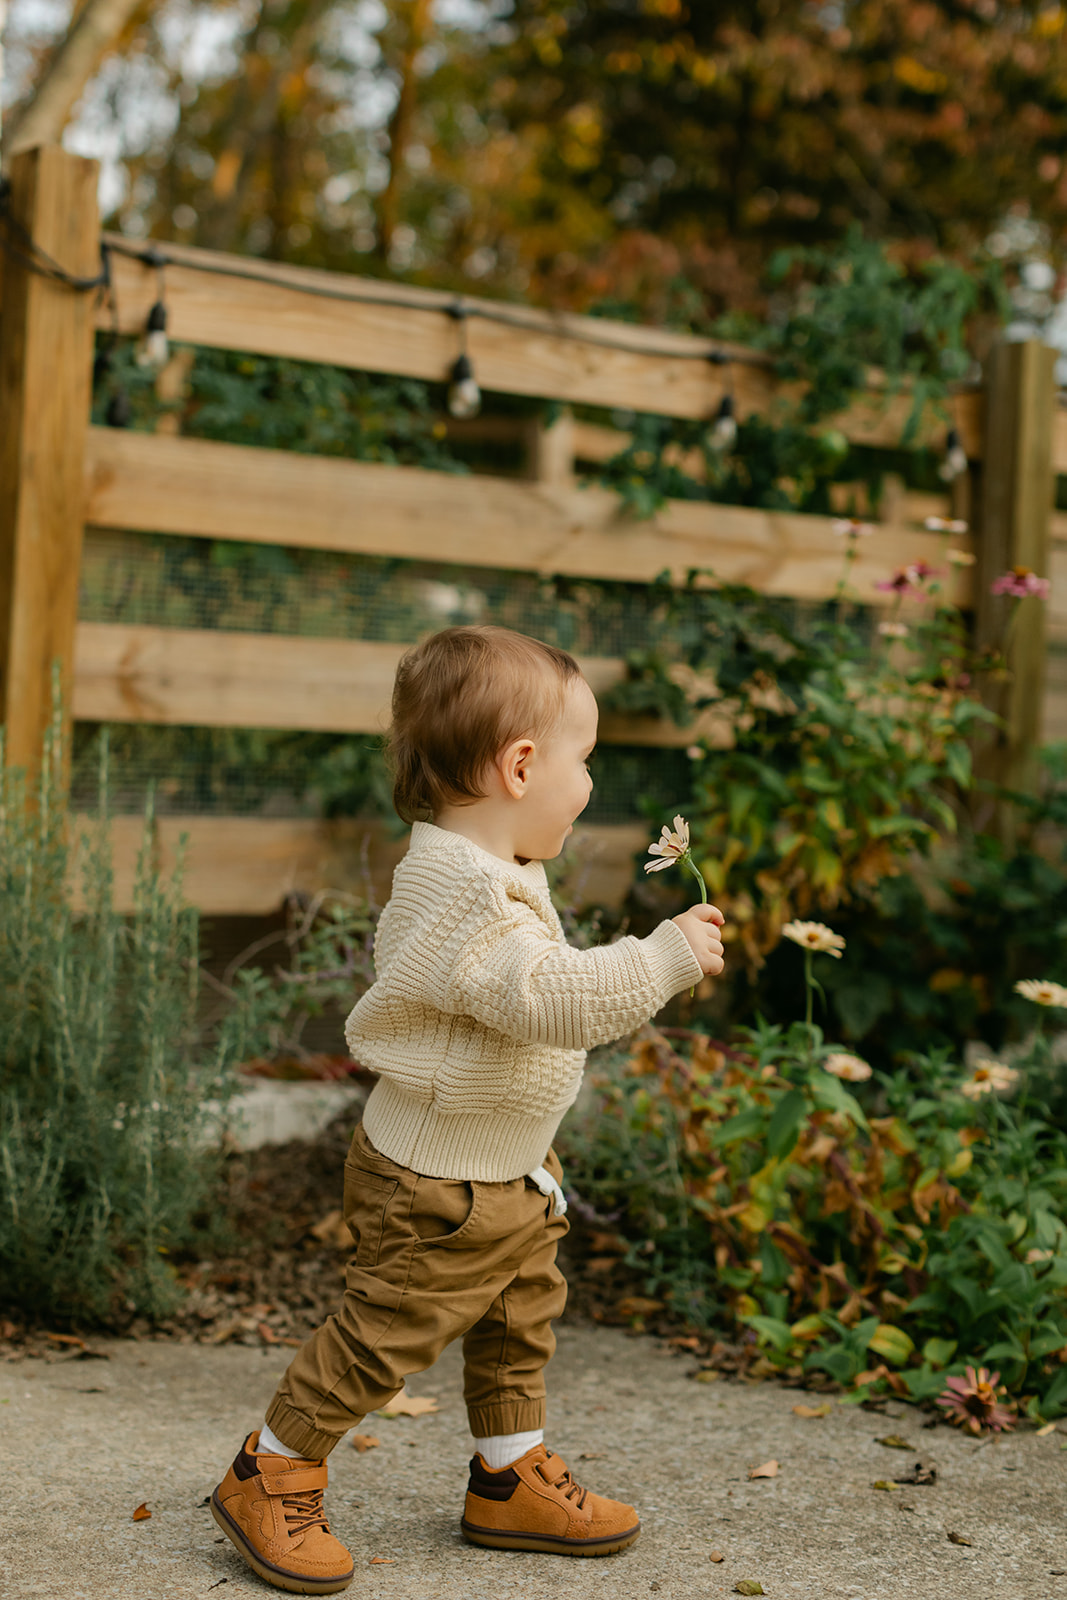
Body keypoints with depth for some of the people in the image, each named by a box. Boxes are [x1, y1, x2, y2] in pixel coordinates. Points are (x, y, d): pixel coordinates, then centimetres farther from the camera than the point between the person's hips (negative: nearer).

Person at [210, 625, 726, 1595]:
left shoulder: (495, 874, 5)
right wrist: (663, 958, -32)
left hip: (507, 1170, 10)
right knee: (385, 1334, 1)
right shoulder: (463, 893, -30)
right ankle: (270, 1476, 17)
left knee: (524, 1315, 19)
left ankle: (511, 1478, 35)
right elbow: (547, 998, -38)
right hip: (438, 1183, -10)